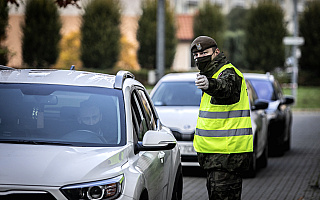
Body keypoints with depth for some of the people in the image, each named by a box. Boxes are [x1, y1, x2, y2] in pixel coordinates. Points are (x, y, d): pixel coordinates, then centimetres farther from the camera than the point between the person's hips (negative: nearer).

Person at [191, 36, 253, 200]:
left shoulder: (229, 73, -15)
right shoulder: (211, 75, 18)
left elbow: (225, 87, -39)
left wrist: (210, 85, -61)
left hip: (227, 153, -10)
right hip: (216, 151, 10)